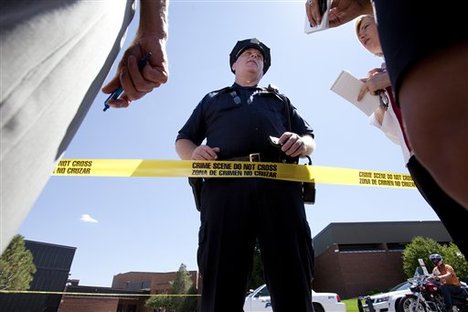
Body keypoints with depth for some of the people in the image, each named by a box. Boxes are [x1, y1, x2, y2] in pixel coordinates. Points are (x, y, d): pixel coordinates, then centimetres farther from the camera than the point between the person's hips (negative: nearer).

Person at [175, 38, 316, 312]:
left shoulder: (280, 101, 36)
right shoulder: (213, 100, 34)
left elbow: (310, 138, 27)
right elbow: (183, 140, 27)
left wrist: (301, 143, 0)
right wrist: (194, 153, 0)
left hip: (280, 185, 2)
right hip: (225, 185, 0)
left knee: (293, 282, -6)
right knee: (221, 282, -8)